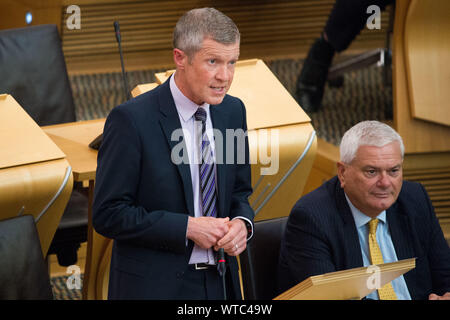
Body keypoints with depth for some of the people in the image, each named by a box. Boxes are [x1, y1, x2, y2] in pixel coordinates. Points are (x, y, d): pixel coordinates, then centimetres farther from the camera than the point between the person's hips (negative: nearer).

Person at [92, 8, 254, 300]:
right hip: (154, 286, -5)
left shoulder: (233, 111, 2)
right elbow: (108, 214, -16)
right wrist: (187, 227, -20)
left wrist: (241, 223, -9)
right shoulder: (131, 120, -16)